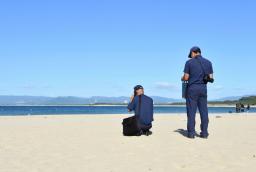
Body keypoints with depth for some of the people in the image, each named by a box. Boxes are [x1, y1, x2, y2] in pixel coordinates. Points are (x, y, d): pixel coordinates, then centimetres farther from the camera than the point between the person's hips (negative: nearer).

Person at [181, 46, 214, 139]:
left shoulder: (189, 62, -3)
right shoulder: (208, 62, 7)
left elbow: (186, 78, -7)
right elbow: (211, 78, 5)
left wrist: (182, 78, 16)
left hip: (192, 88, -3)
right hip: (203, 88, 3)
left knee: (191, 111, 1)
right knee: (204, 111, 6)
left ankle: (191, 132, 1)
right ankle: (204, 133, 7)